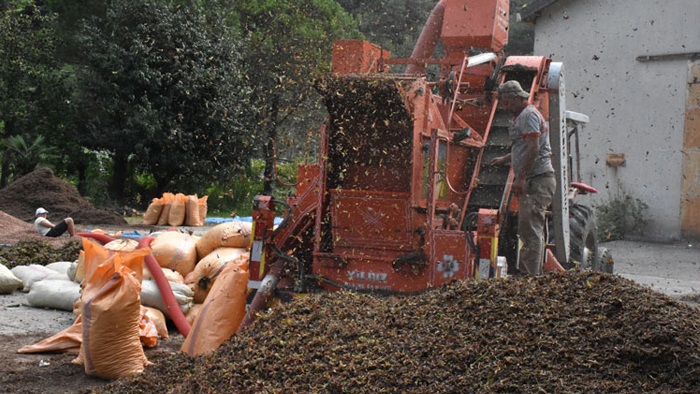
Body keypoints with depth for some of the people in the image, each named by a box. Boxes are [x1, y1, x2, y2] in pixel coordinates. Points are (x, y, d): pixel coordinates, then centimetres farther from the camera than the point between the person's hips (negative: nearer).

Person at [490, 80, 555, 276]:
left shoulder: (528, 115, -10)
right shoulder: (523, 116, 23)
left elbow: (533, 148, -20)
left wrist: (521, 177, -22)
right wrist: (505, 159, 29)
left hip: (536, 180, -11)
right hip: (535, 181, 11)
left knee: (530, 229, -14)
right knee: (534, 230, 12)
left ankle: (528, 276, -16)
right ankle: (536, 274, 16)